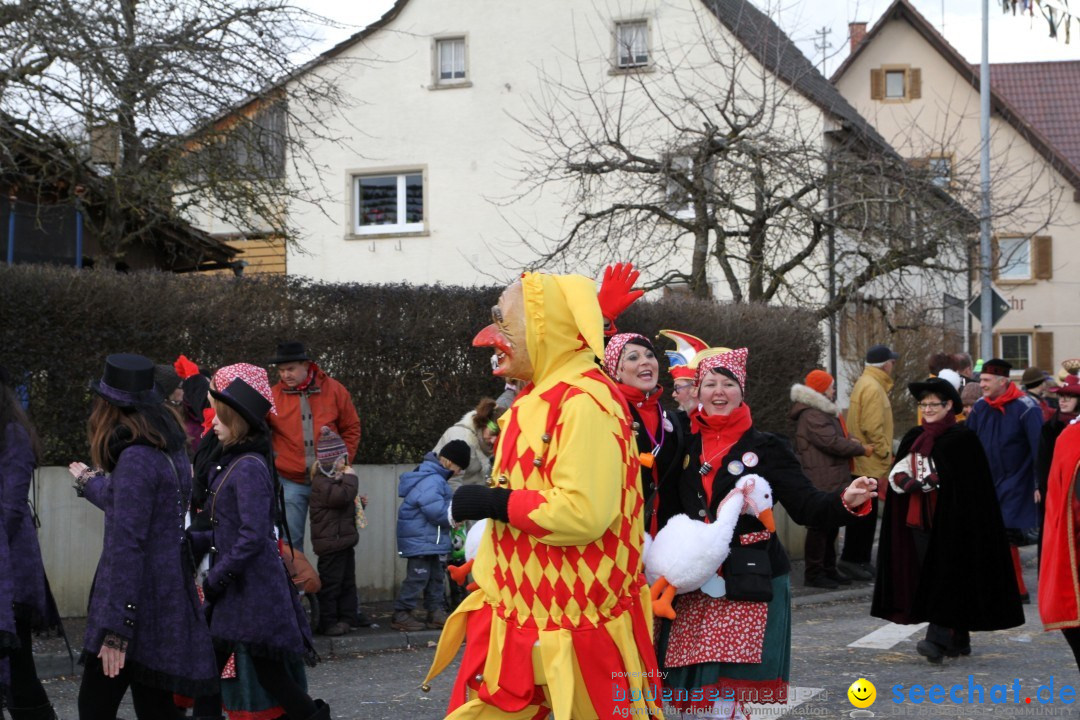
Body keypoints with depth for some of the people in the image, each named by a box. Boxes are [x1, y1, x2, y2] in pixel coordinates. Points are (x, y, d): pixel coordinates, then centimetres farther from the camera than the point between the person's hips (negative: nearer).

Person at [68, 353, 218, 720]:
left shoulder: (136, 458, -17)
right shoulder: (170, 450, 11)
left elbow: (126, 544, -22)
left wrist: (115, 626, -23)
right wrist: (89, 482, 47)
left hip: (141, 606, -9)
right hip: (169, 602, 9)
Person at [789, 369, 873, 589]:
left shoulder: (822, 412, 18)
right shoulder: (811, 416, -18)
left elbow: (835, 439, 24)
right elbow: (833, 443, -23)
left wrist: (851, 443, 2)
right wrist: (861, 449, -11)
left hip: (832, 482, 11)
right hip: (821, 483, -11)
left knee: (830, 527, 17)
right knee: (820, 527, -7)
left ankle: (828, 569, 26)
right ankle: (814, 573, -2)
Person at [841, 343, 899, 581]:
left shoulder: (865, 383, 17)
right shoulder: (872, 388, -16)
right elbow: (872, 427, -22)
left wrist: (884, 452, 17)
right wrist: (886, 453, -13)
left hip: (865, 462, 10)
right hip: (870, 462, -10)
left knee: (866, 512, 14)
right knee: (865, 513, -5)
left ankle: (860, 560, 20)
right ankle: (852, 559, -1)